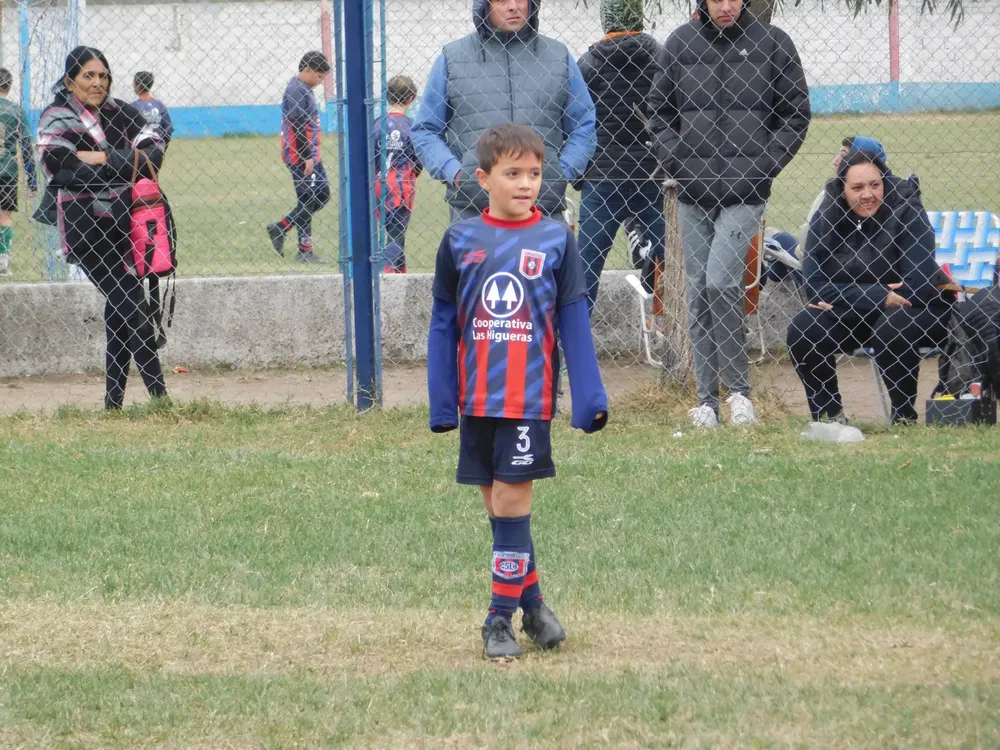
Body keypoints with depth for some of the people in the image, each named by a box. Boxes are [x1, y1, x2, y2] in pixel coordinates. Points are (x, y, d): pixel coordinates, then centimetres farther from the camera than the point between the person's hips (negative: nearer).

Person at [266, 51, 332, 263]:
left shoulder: (304, 90, 17)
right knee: (307, 200, -5)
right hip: (300, 157, -10)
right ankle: (305, 252, 2)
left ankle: (280, 228, 14)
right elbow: (298, 127, -20)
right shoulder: (296, 91, -15)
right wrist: (307, 157, -21)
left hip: (311, 155, 10)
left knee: (322, 195, 11)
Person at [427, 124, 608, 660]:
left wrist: (590, 400, -3)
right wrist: (442, 404, 5)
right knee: (497, 506, 9)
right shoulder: (460, 240, 3)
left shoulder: (556, 241, -1)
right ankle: (531, 603, 23)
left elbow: (574, 325, 1)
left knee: (512, 503, -5)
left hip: (529, 399, -3)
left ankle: (501, 619, 2)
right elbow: (444, 325, 7)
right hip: (477, 399, 3)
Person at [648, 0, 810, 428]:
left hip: (745, 192, -3)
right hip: (693, 192, 3)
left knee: (721, 282, -17)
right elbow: (659, 110, 13)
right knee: (698, 293, 5)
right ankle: (706, 400, 11)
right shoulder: (681, 43, 6)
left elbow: (796, 114, 5)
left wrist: (763, 168, -5)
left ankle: (739, 388, -3)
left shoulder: (772, 43, 1)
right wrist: (676, 164, 0)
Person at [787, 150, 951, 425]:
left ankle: (905, 416, -15)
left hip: (913, 312, -4)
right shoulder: (825, 218, -9)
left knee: (889, 330, -36)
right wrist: (877, 296, -25)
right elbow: (816, 285, -12)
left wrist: (844, 297, -20)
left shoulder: (907, 214, -19)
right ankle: (828, 415, -2)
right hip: (851, 318, 4)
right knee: (801, 332, -21)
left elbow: (917, 286, -24)